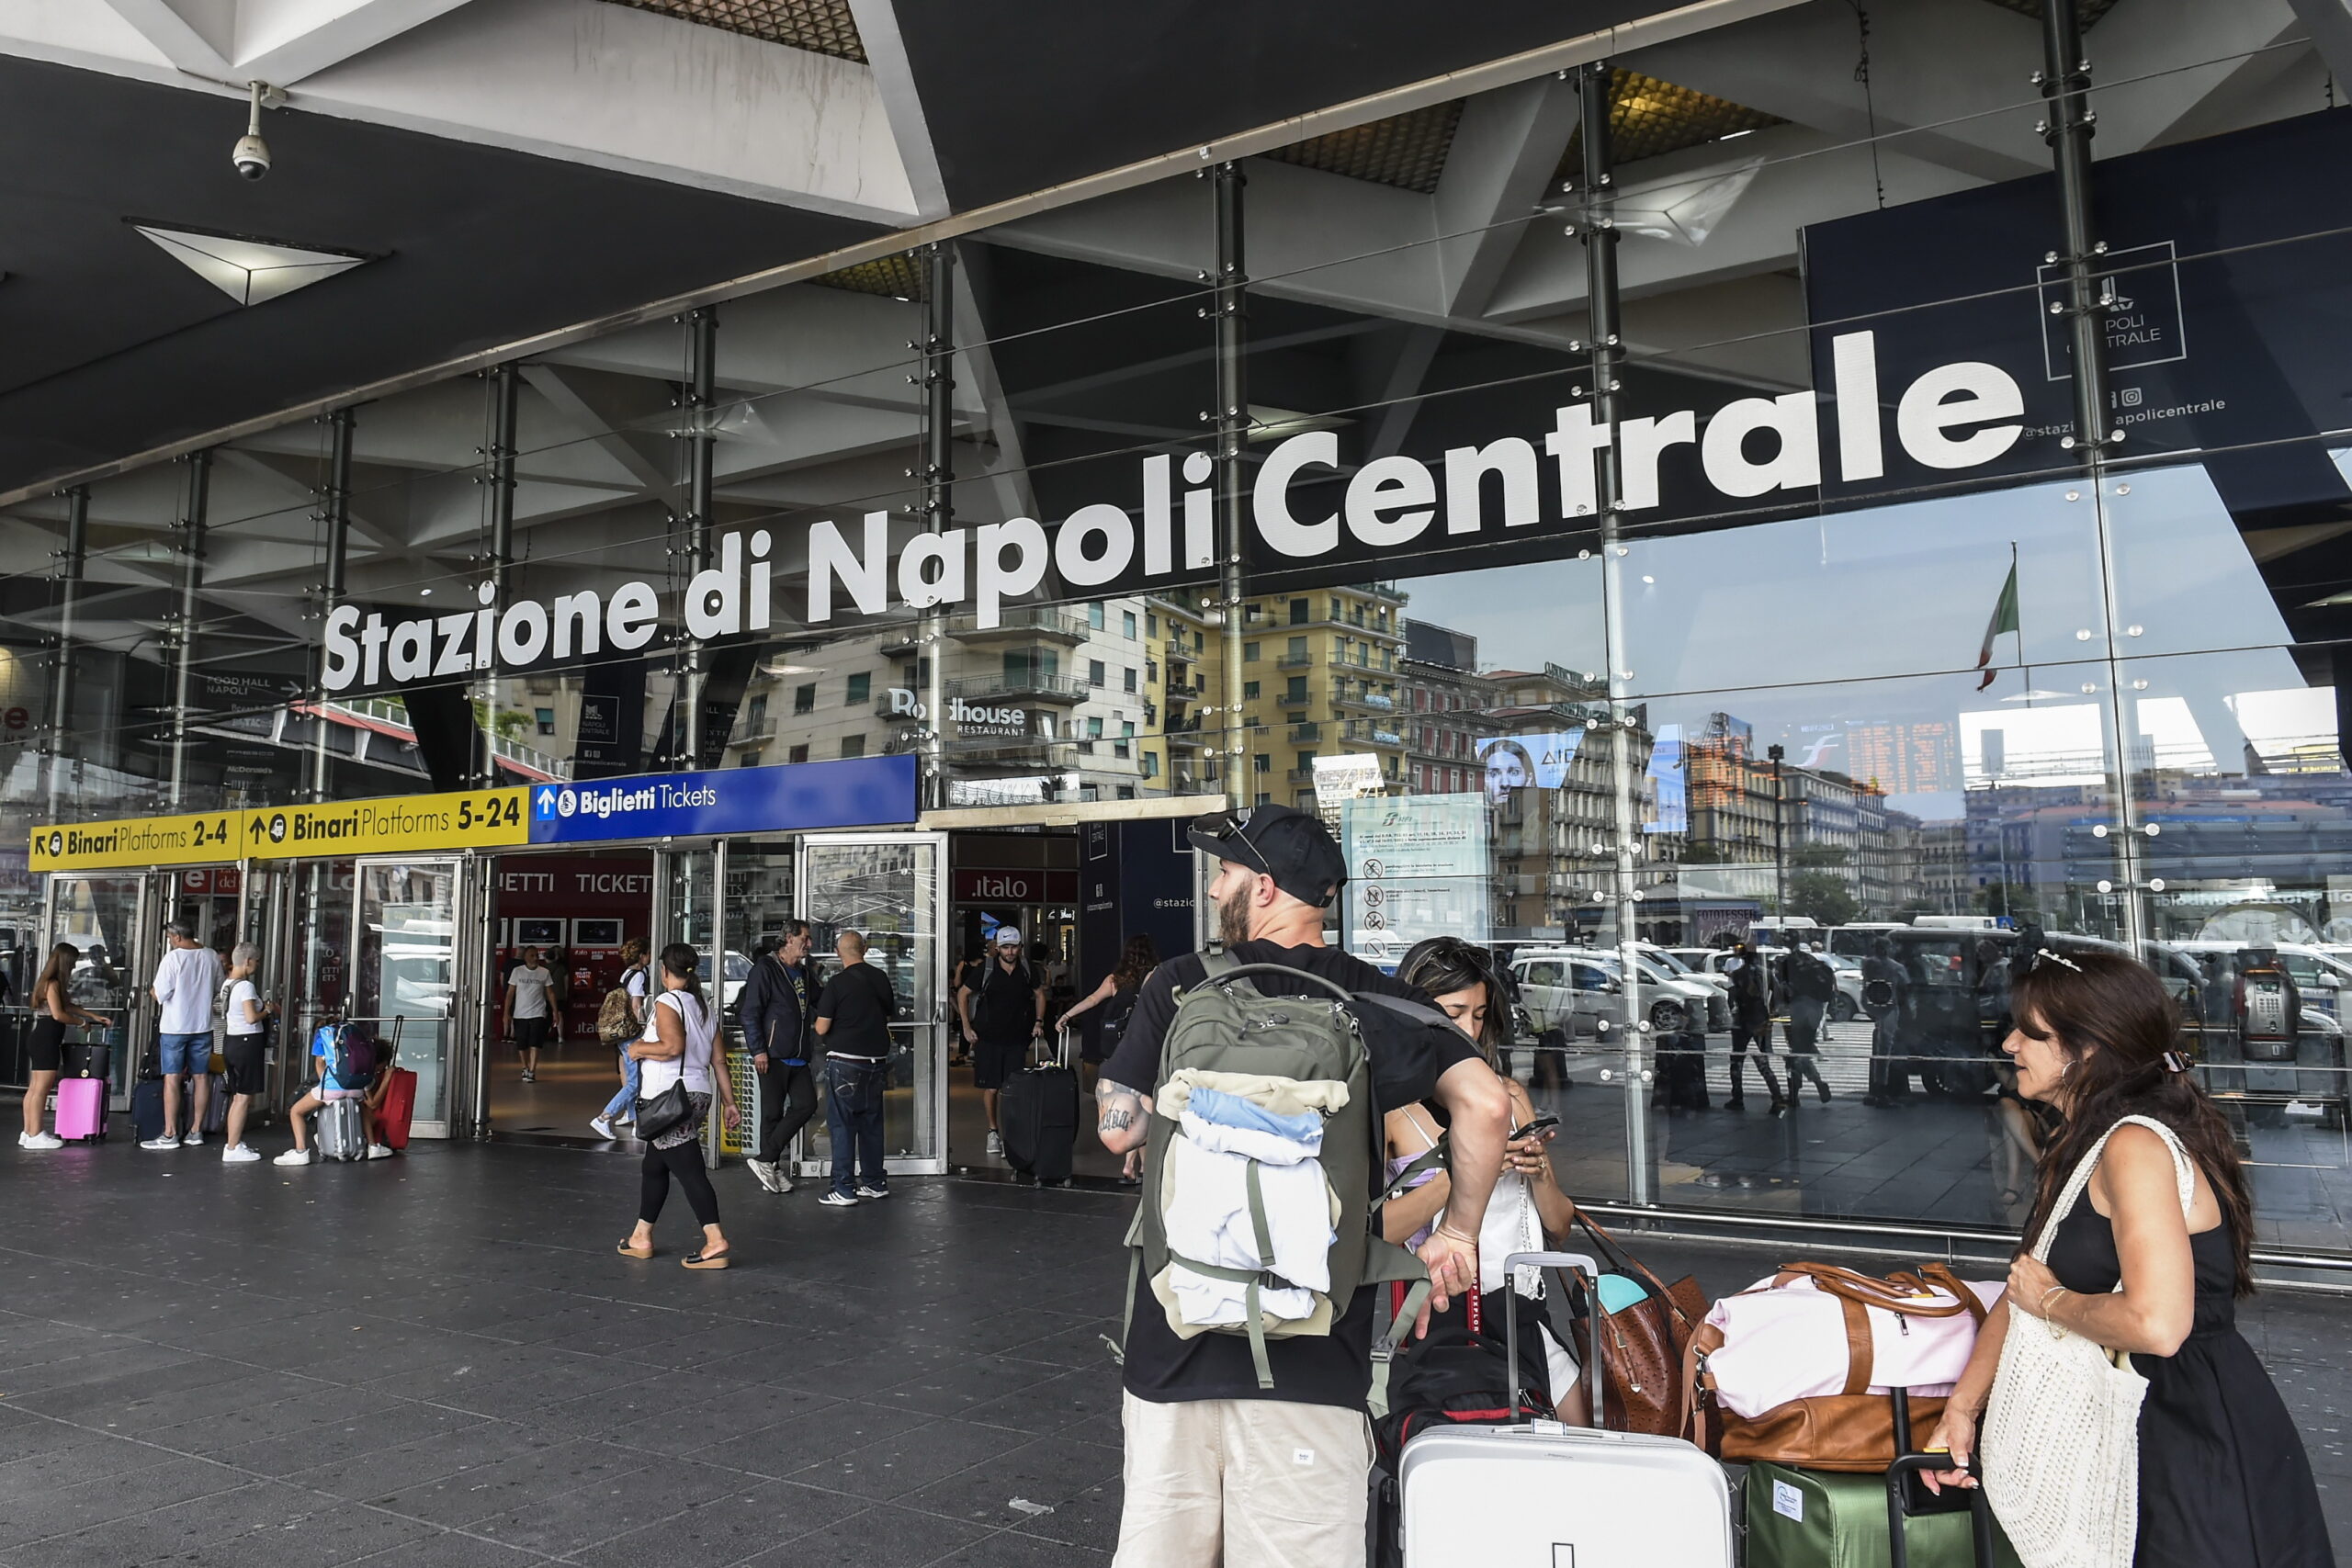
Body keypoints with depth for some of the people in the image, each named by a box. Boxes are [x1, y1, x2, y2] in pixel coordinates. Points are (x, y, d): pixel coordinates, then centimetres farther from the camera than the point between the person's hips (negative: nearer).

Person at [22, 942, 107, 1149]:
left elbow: (69, 1005, 23)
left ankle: (28, 1133, 16)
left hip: (41, 1039, 10)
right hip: (46, 1040, -10)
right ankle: (35, 1135, -6)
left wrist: (94, 1016, 20)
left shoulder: (53, 983, 16)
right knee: (41, 1089, -8)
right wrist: (82, 1022, -6)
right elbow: (58, 1014, -19)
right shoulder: (53, 984, -14)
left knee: (34, 1088, 11)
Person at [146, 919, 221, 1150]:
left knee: (172, 1078, -1)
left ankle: (170, 1134, 0)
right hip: (203, 1026, 5)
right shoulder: (212, 957, 2)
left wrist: (153, 990, 8)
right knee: (201, 1076, 9)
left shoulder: (173, 958, -13)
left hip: (175, 1027, -5)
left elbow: (160, 994, -13)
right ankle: (196, 1131, 14)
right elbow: (218, 987, 13)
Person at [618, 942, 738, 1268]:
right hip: (698, 1094, 8)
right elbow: (719, 1059, 11)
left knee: (689, 1170, -10)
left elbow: (673, 1046, -26)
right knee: (654, 1166, 20)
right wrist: (728, 1102, 13)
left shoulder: (667, 1002, -10)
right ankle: (641, 1238, 28)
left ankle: (716, 1242, -14)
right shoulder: (705, 1005, 13)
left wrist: (640, 1049, -8)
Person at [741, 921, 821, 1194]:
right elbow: (750, 1012, -12)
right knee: (772, 1113, -1)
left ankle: (767, 1163, 9)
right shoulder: (766, 969, -8)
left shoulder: (804, 973, 16)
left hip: (799, 1056, 8)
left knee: (806, 1104, 2)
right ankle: (769, 1164, 10)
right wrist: (758, 1050, -17)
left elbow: (818, 1005, 28)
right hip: (773, 1056, -8)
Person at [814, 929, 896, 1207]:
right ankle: (875, 1183, 21)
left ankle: (844, 1190, 1)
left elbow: (821, 1028, -11)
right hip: (876, 1060, 5)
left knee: (842, 1125, 1)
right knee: (871, 1123, 15)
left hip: (845, 1061, -5)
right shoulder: (881, 979, 3)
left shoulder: (837, 984, -12)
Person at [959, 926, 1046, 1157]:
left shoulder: (1027, 971, 1)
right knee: (990, 1088, 2)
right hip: (988, 1040, -1)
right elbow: (963, 994, 5)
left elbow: (1039, 994, 19)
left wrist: (1038, 1021, 8)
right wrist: (966, 1027, 0)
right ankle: (992, 1131, 19)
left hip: (1016, 1040, 1)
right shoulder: (985, 970, -6)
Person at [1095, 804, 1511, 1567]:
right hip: (1313, 1350, 0)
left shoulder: (1178, 986, -2)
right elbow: (1485, 1103, -12)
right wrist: (1457, 1232, 1)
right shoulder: (1373, 999, -2)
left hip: (1176, 1329, 1)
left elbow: (1119, 1127, -3)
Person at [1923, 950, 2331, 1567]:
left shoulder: (2136, 1147, -23)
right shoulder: (2082, 1144, 8)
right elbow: (2025, 1287, 13)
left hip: (2204, 1446, -9)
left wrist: (2051, 1300, -16)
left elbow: (2156, 1325, -35)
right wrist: (1961, 1408, 11)